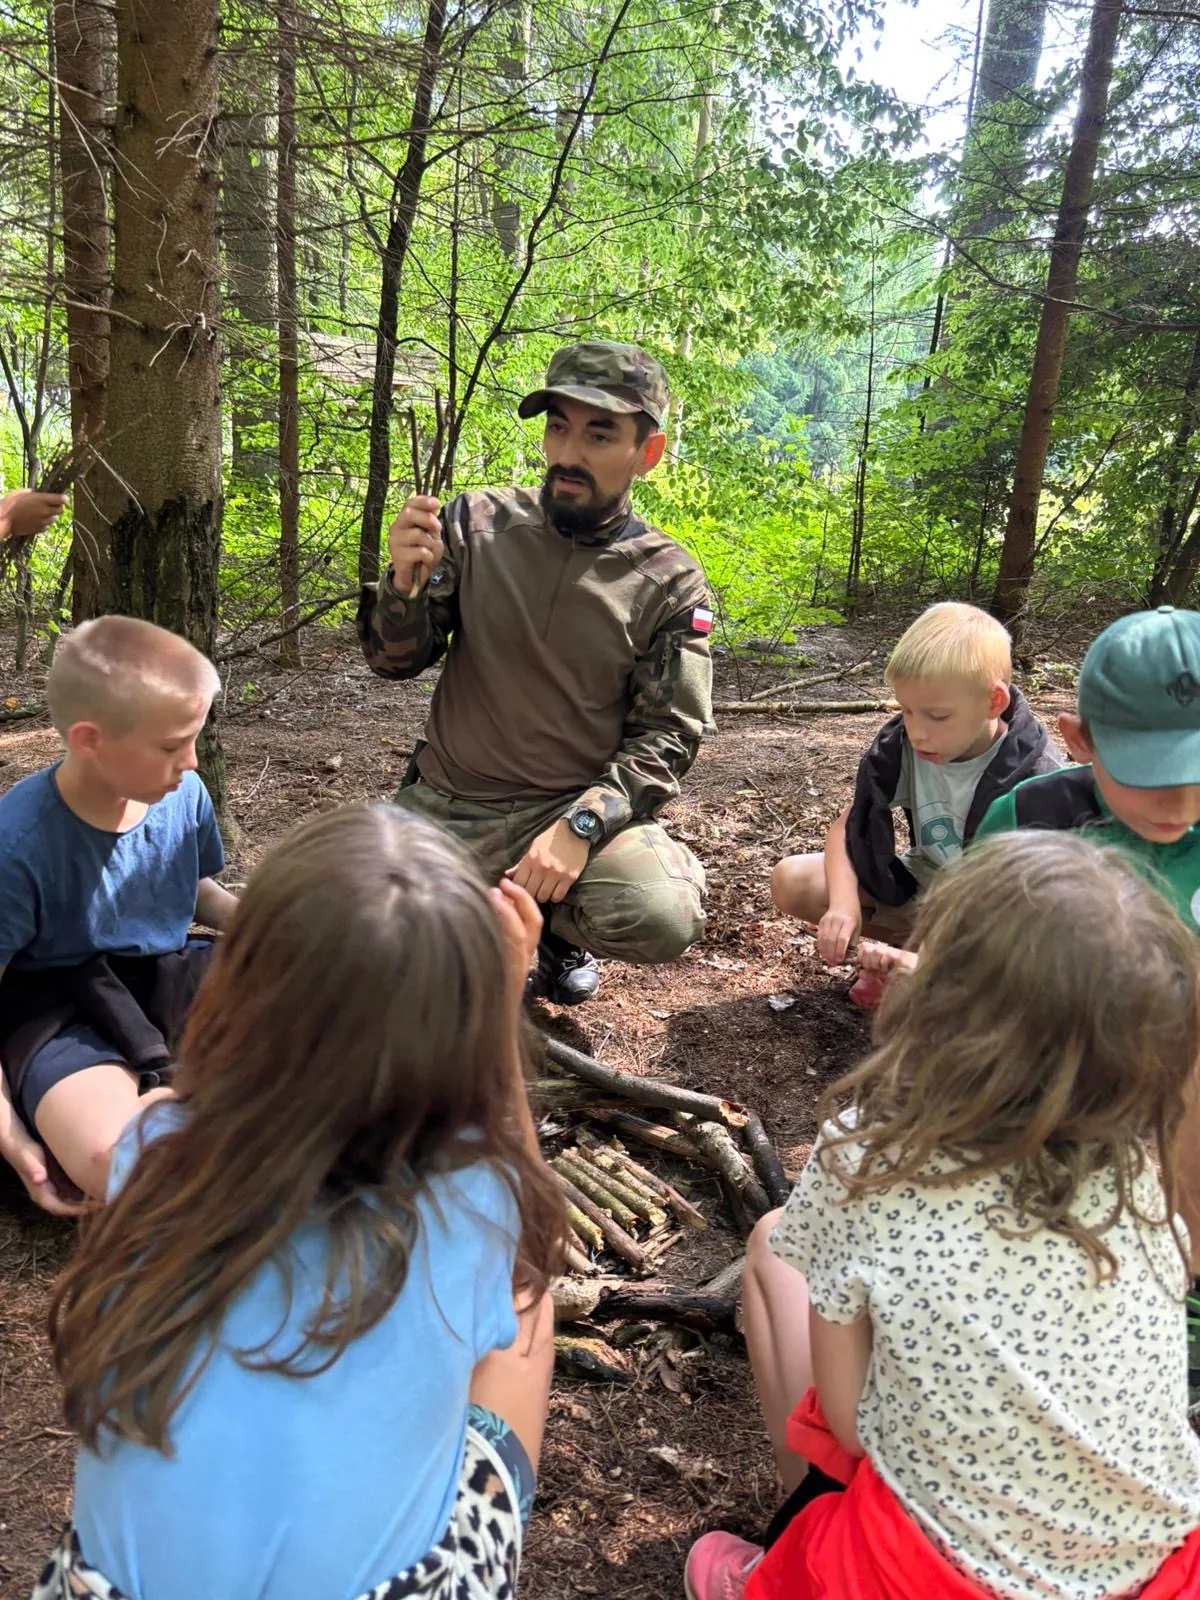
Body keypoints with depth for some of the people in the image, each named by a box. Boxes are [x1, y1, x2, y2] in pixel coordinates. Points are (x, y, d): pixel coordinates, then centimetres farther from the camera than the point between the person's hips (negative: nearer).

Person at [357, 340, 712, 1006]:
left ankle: (555, 926, 7)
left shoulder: (669, 582, -5)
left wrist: (580, 826, -22)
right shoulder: (478, 522, -1)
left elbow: (666, 738, -6)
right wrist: (405, 581, -21)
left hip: (580, 806, -1)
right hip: (444, 803, 2)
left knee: (663, 917, -29)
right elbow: (398, 660, 2)